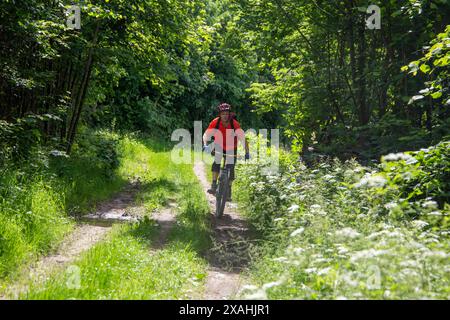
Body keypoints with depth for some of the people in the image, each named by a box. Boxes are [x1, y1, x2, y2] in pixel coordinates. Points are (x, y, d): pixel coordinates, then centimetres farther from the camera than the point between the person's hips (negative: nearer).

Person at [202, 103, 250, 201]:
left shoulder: (234, 124, -28)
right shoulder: (215, 122, -23)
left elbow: (243, 138, -32)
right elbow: (206, 135, -26)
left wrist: (247, 152, -41)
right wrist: (205, 145, -45)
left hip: (231, 149, -1)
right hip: (219, 147, 1)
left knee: (230, 169, -5)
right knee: (216, 162, -26)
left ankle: (228, 192, 12)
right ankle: (213, 186, -20)